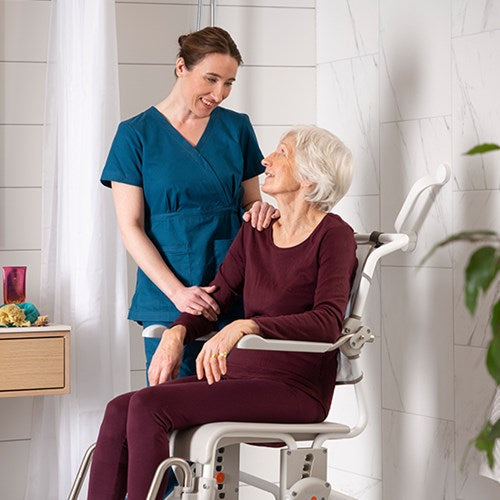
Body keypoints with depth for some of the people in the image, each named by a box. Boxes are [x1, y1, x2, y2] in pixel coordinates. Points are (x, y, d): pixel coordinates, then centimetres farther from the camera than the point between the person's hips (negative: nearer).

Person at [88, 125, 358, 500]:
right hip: (240, 373, 7)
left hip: (295, 388, -7)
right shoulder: (255, 233, 15)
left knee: (148, 406, -24)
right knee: (120, 410, -14)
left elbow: (328, 322, -20)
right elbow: (217, 296, 14)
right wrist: (177, 333, -7)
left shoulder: (334, 235, -7)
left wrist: (245, 326, -32)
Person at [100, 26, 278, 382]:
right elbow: (131, 228, -2)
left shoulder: (237, 128, 11)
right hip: (167, 299, -2)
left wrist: (258, 209, -6)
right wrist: (176, 290, -14)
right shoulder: (136, 134, 2)